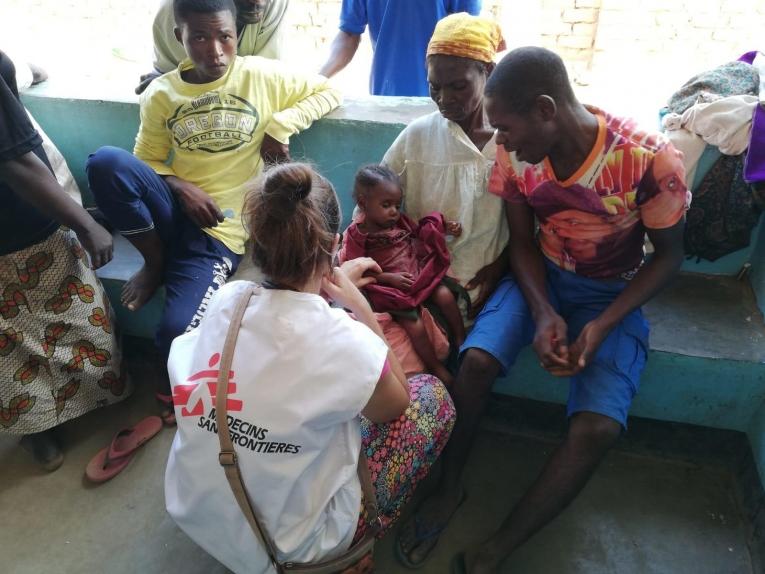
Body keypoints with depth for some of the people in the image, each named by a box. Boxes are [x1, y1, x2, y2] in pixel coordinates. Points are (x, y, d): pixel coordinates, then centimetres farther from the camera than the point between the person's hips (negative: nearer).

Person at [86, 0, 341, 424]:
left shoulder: (262, 75, 1)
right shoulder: (160, 94, 5)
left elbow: (328, 92, 7)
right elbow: (147, 162, 10)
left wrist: (281, 124, -9)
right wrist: (181, 188, -12)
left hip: (219, 230, -3)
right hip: (175, 211, 3)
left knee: (177, 334, -25)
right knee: (105, 163, -28)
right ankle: (155, 262, -4)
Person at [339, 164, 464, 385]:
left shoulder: (400, 220, 7)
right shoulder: (356, 234, -8)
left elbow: (421, 231, 22)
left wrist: (446, 227, 5)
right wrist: (390, 278, -19)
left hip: (419, 273, 5)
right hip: (391, 288, -5)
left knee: (445, 296, -17)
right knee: (415, 326, -20)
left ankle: (462, 341, 6)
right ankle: (437, 369, 0)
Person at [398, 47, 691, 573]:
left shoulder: (650, 160, -24)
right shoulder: (517, 155, -14)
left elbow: (669, 254, -9)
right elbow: (523, 242, -2)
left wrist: (602, 325, -21)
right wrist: (542, 312, -19)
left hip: (613, 293, -2)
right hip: (542, 277, 2)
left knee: (598, 428, -23)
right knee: (476, 361, -26)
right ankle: (450, 487, 1)